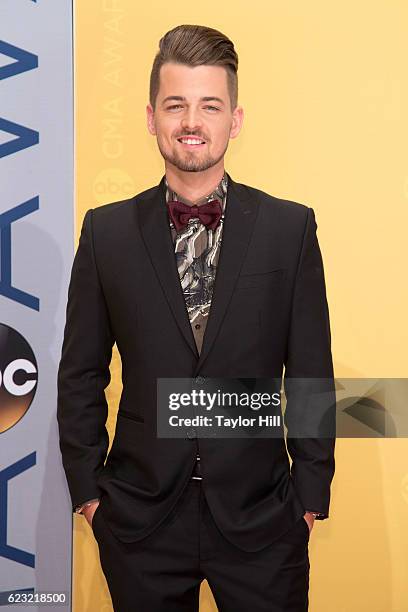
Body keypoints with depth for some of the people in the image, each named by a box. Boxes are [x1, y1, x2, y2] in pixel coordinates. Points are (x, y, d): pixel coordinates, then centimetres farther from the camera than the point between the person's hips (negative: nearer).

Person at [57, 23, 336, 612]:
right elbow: (79, 375, 4)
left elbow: (311, 373, -1)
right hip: (140, 516, 1)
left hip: (261, 517, 0)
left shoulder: (289, 227, -3)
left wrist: (311, 492, 0)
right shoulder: (107, 231, -1)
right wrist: (87, 489, 2)